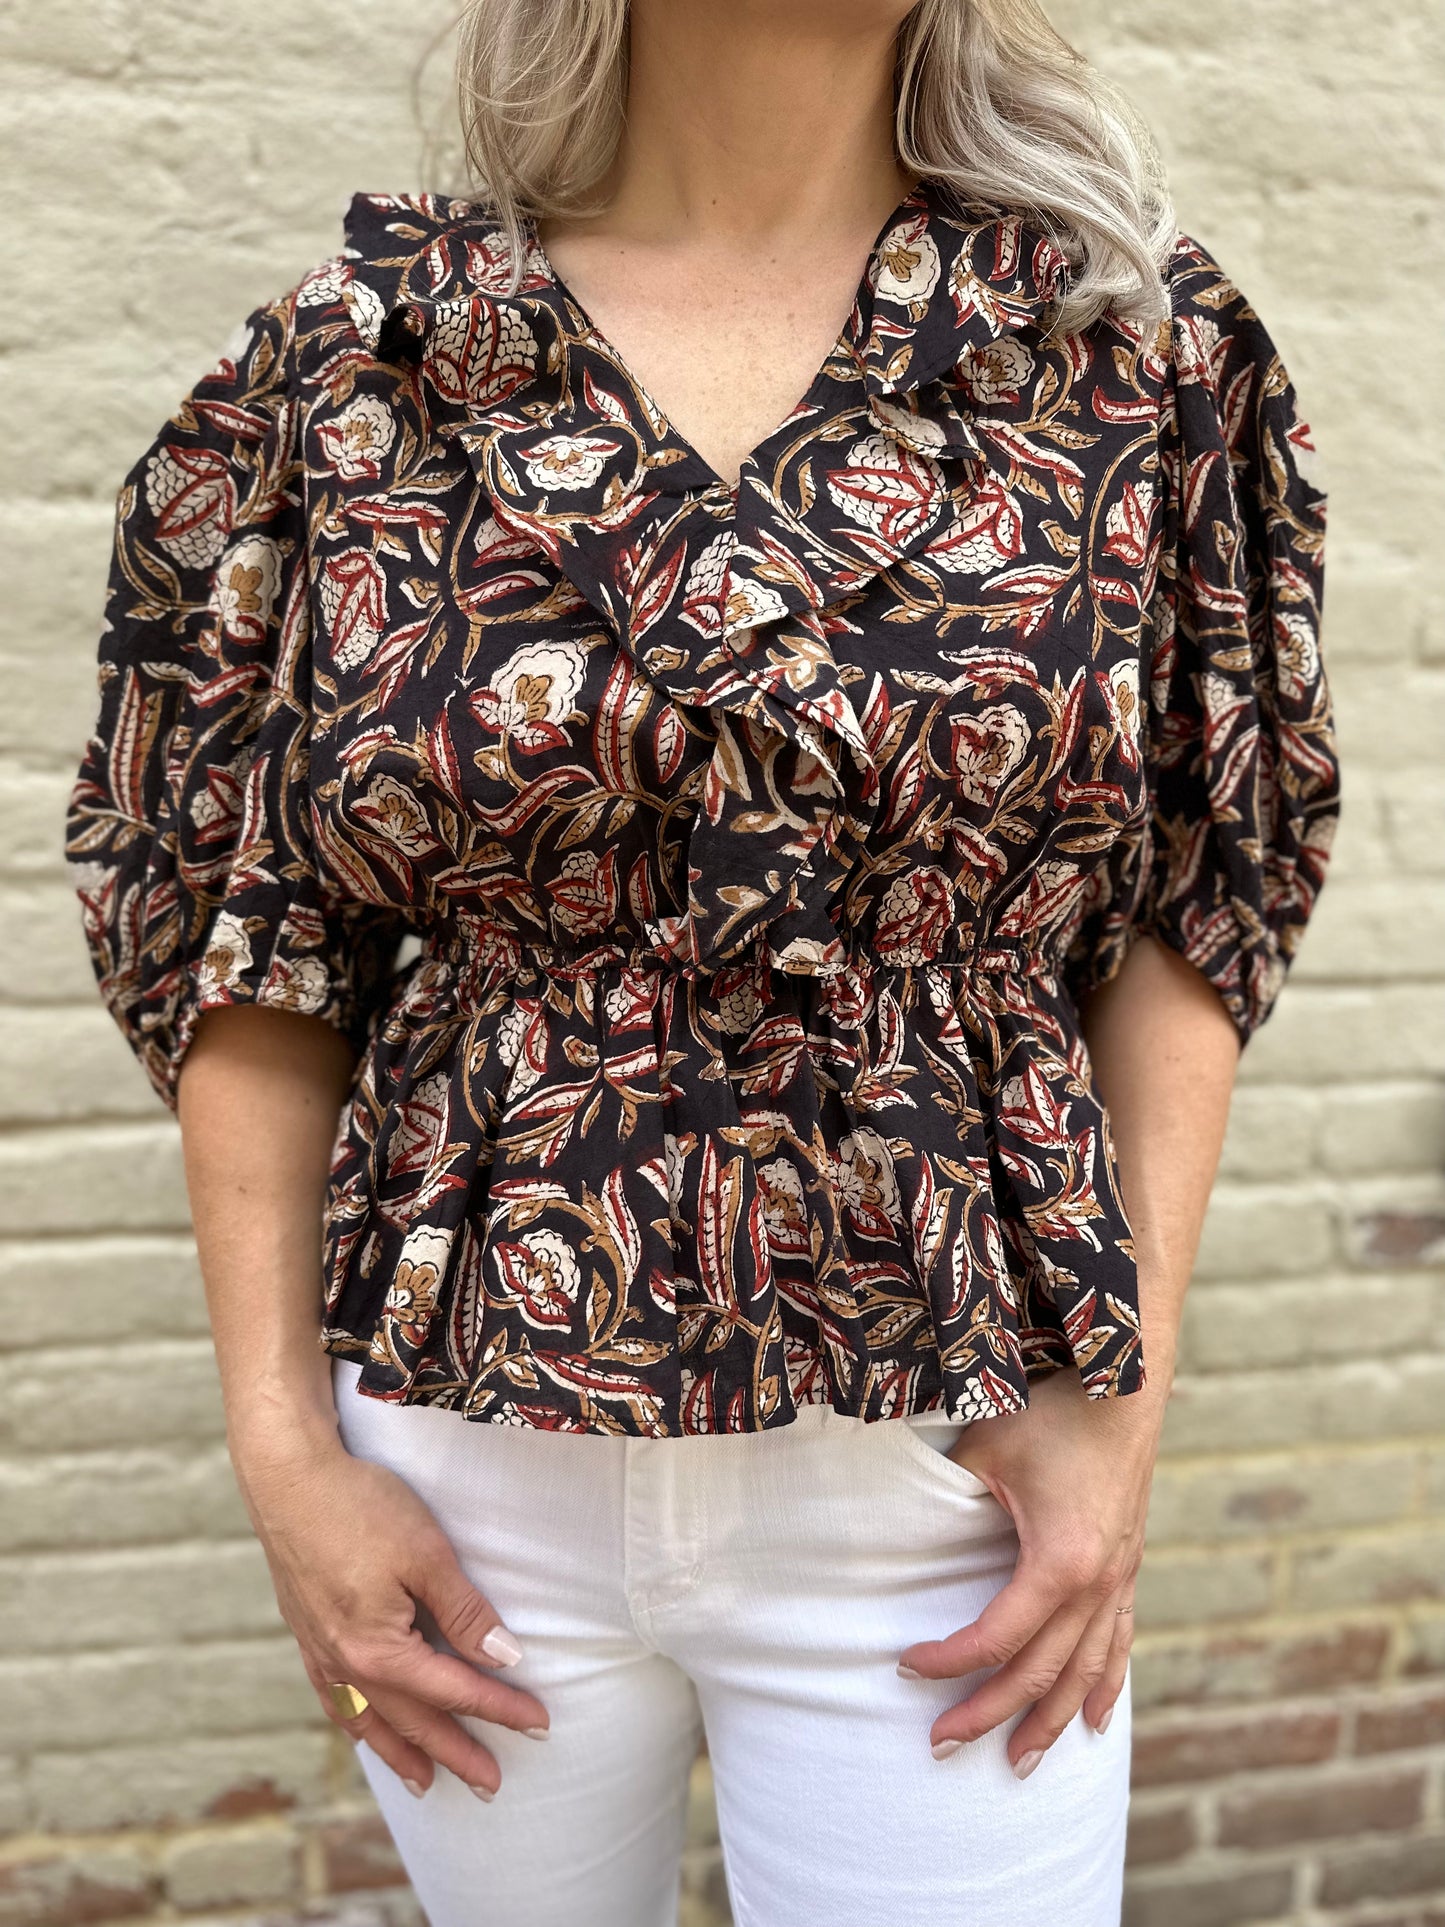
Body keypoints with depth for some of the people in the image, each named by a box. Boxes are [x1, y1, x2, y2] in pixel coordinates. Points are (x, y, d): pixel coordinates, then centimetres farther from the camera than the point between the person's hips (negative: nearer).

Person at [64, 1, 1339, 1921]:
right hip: (469, 1468, 2)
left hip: (944, 1476, 0)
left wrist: (1127, 1392, -6)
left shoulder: (1134, 343, 0)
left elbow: (1192, 903, 1)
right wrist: (280, 1439, -2)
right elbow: (239, 946, 1)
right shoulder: (353, 358, -1)